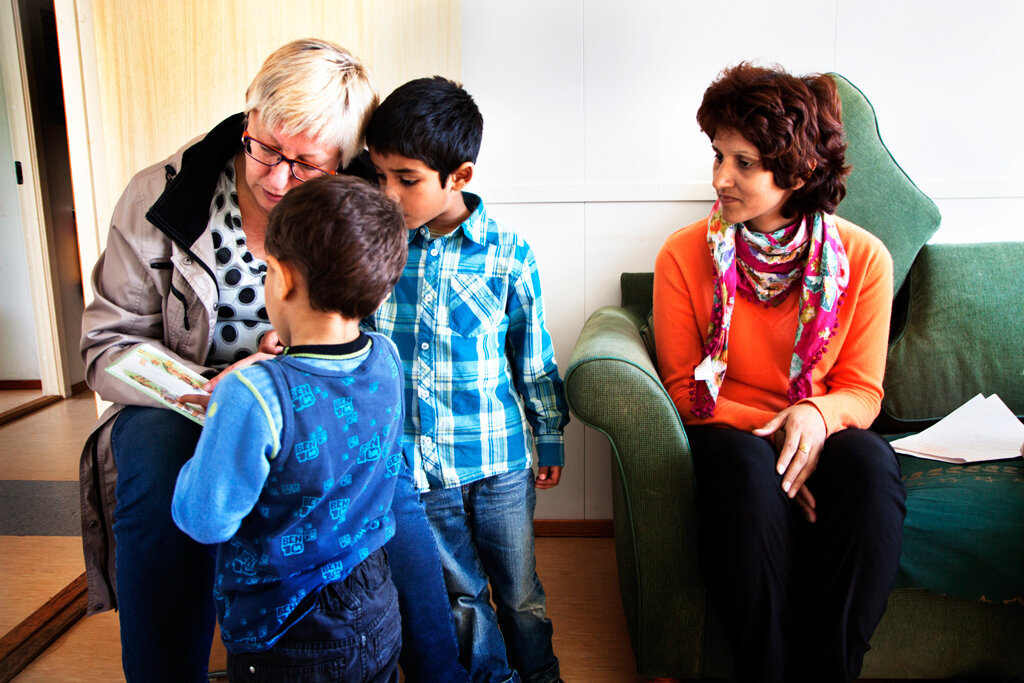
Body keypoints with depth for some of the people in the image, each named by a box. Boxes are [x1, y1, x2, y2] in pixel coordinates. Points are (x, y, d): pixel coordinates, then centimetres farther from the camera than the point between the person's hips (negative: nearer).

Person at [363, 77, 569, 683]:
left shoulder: (508, 254, -10)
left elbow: (534, 357, -1)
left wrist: (551, 440, 5)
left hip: (500, 458, -1)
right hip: (414, 459, 2)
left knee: (519, 591, 17)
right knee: (459, 592, 19)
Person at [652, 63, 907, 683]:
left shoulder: (864, 259, -3)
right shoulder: (684, 255, -6)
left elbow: (863, 388, 2)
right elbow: (684, 389, -2)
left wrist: (817, 413, -22)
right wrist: (769, 429, -18)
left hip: (823, 436, 2)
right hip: (725, 437, -1)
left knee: (869, 461, -33)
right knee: (748, 462, -36)